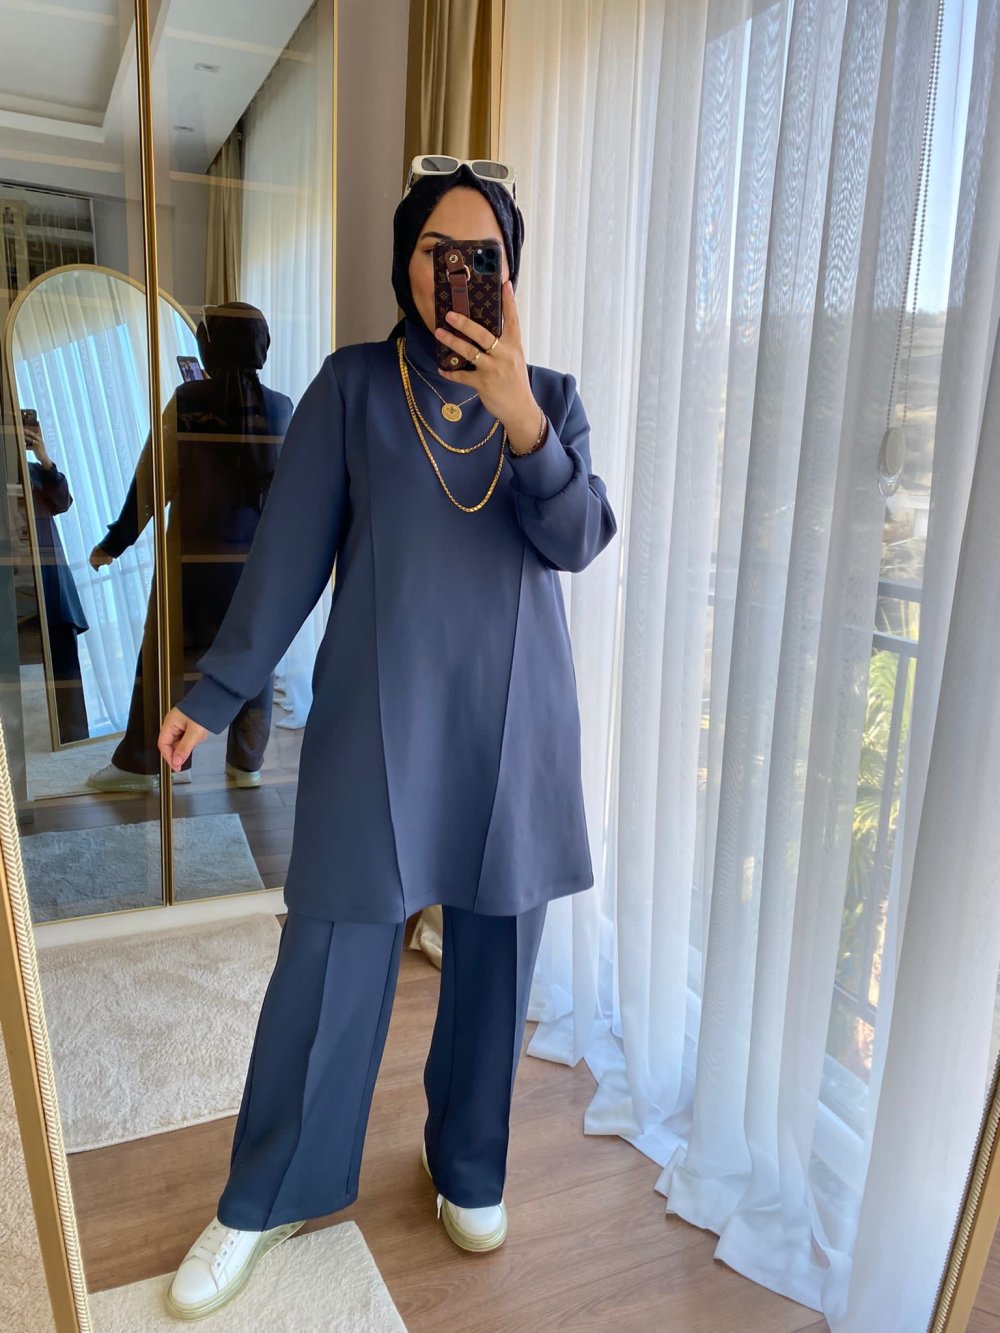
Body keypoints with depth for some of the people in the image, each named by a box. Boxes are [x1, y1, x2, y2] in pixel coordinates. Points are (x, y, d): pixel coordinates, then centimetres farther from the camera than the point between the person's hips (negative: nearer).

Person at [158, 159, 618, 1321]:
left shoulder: (550, 396, 7)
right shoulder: (353, 384, 1)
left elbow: (579, 540, -8)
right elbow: (289, 550, 0)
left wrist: (521, 418, -22)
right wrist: (214, 692, -2)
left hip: (513, 715, 3)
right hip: (379, 713, -2)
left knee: (495, 954, 11)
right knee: (332, 958, 3)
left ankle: (470, 1168, 36)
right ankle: (262, 1202, 27)